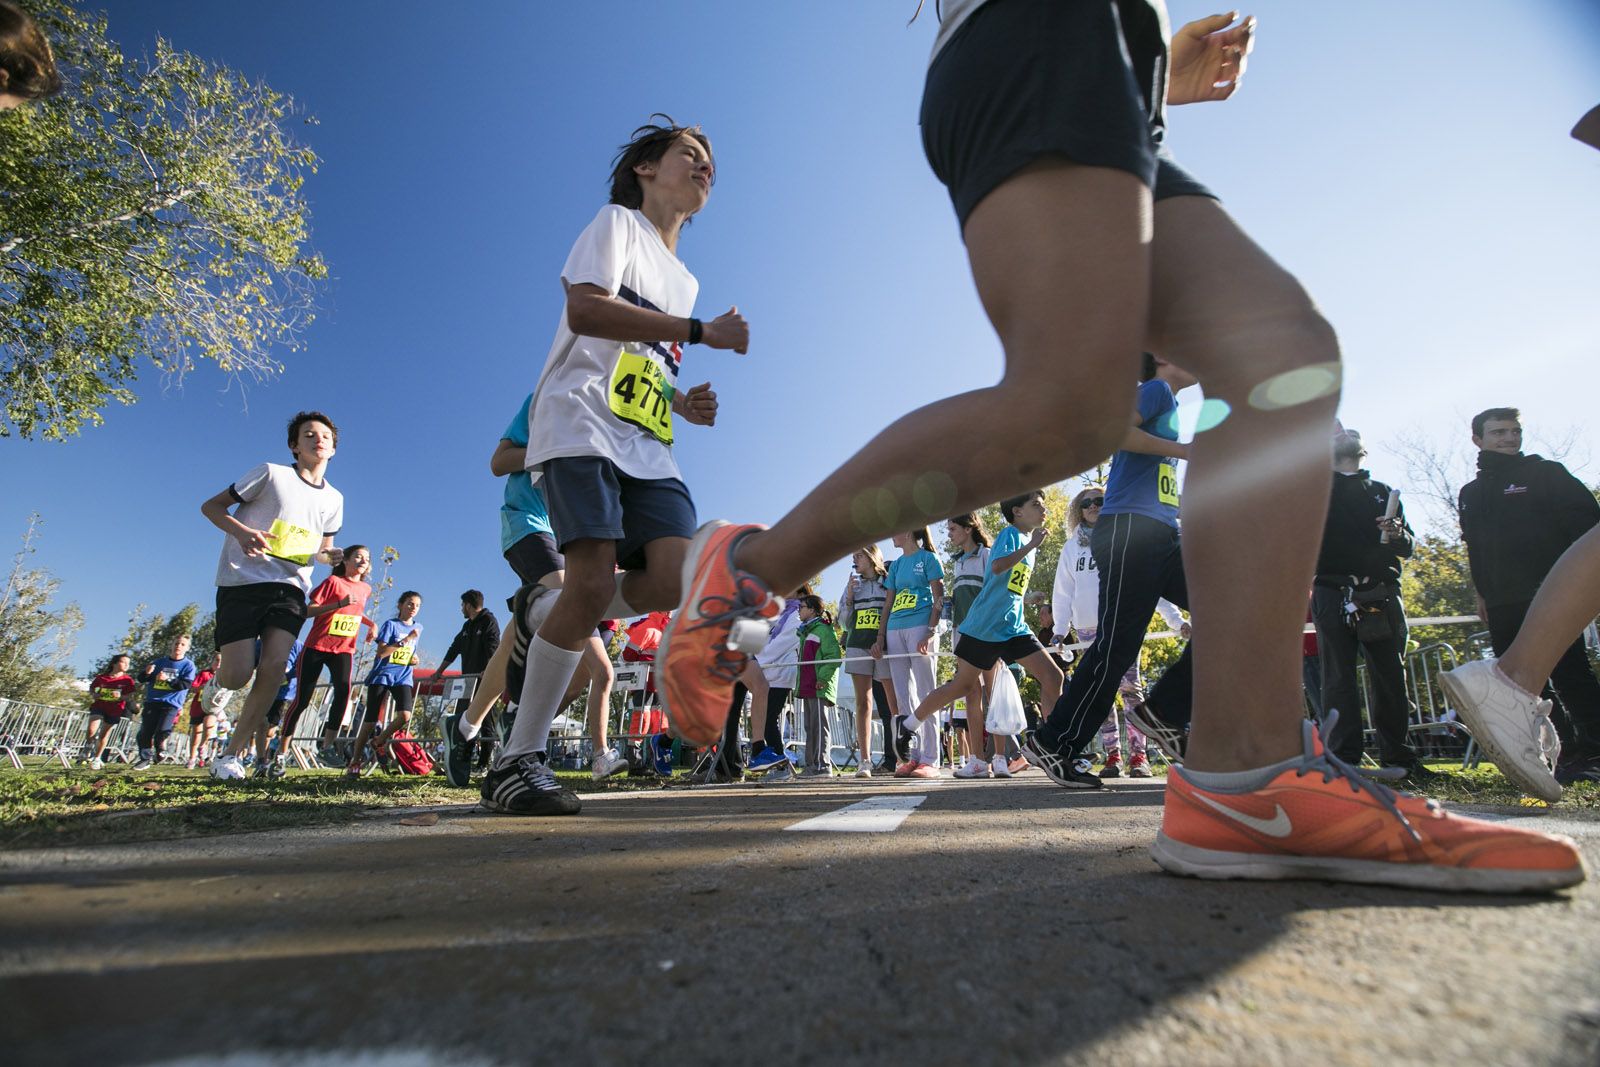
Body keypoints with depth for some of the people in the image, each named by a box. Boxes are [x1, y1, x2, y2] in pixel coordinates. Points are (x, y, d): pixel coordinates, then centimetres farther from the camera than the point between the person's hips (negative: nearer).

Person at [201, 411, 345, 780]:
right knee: (238, 674, -11)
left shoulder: (333, 498, 14)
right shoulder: (271, 474, 0)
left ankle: (231, 754, -1)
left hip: (290, 587, 3)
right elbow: (211, 506, 3)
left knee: (275, 665, -15)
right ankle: (218, 680, 29)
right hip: (242, 581, -3)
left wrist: (330, 555, 1)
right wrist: (242, 531, -17)